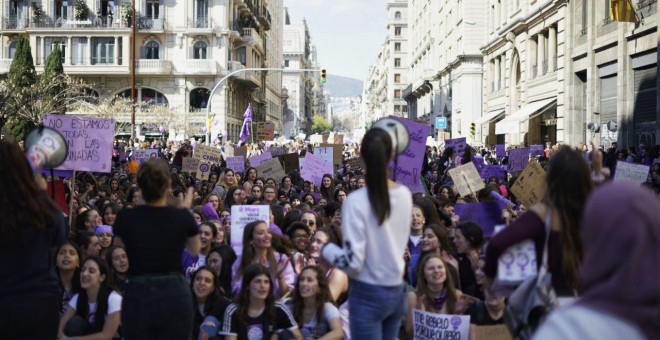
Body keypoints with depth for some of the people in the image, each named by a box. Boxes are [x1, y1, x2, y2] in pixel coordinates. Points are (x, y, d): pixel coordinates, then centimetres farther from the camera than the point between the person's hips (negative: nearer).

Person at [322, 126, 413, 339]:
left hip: (368, 294, -6)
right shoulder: (405, 195, -1)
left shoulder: (356, 201, -19)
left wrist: (326, 248, -3)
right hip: (397, 291, 6)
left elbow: (353, 262, -19)